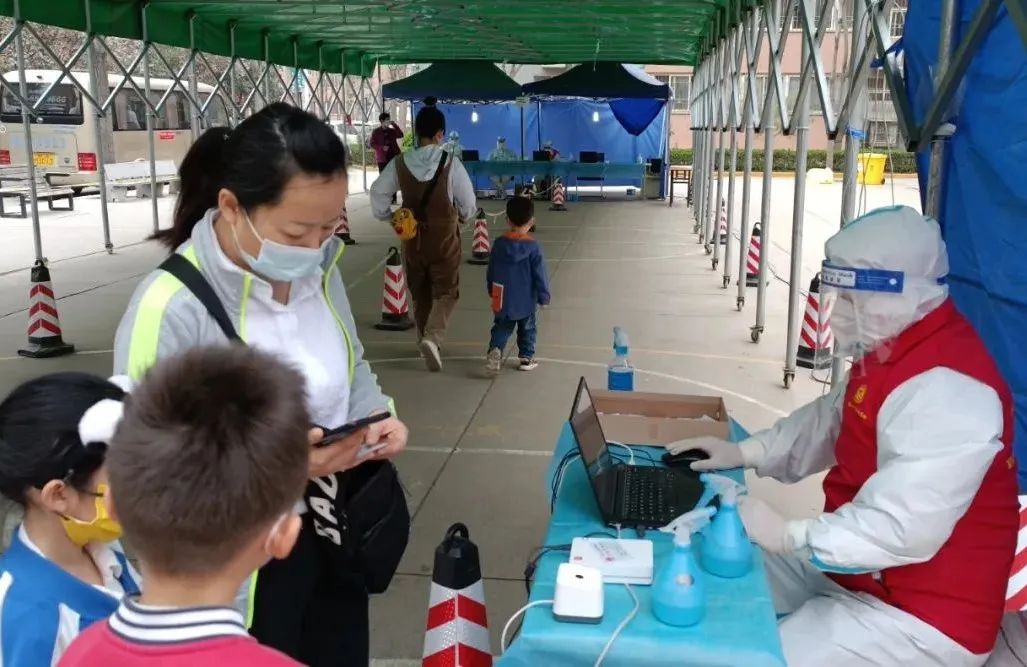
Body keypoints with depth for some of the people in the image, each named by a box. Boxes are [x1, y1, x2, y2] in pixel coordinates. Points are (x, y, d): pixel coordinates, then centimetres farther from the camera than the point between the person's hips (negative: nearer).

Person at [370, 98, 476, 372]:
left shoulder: (399, 164, -7)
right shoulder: (451, 164, -14)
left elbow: (378, 193, -5)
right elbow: (469, 205, -8)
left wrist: (389, 217, 10)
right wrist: (461, 218, 13)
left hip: (412, 236, 3)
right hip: (444, 236, -3)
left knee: (420, 292, 19)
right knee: (446, 291, 6)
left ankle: (426, 339, 30)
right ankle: (433, 337, -17)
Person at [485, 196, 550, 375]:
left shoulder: (499, 243, -5)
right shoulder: (533, 246, -14)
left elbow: (490, 272, 5)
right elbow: (540, 275, -10)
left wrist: (492, 291, 21)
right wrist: (544, 297, 1)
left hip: (503, 300, 2)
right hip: (526, 301, -2)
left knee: (501, 328, 13)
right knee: (527, 329, 17)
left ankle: (495, 349, -11)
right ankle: (526, 358, 24)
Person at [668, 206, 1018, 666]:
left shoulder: (945, 389, -31)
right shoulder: (889, 349, 4)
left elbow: (902, 530, -35)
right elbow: (827, 422, 17)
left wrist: (789, 537, -26)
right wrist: (744, 453, 7)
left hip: (921, 616, -10)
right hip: (859, 570, 10)